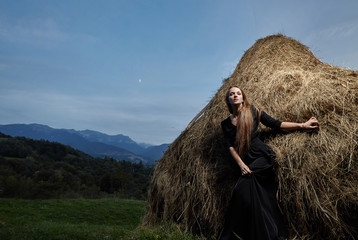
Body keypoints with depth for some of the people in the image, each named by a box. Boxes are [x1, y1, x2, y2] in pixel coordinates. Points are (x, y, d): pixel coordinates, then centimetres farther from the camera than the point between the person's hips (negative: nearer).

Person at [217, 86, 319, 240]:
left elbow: (276, 125, 5)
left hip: (263, 156, -4)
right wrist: (241, 164, -11)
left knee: (243, 188, -21)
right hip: (247, 161, 4)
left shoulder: (253, 113, 3)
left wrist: (302, 125, 1)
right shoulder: (226, 124, 10)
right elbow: (230, 146, 2)